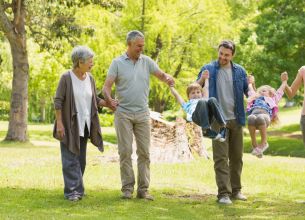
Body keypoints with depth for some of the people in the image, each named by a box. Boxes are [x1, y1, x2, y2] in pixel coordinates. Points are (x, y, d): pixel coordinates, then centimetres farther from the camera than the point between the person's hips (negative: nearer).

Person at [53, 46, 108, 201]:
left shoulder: (90, 78, 5)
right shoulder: (66, 77, -11)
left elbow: (95, 100, 11)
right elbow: (58, 101, -11)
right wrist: (59, 123, -16)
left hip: (84, 125, 6)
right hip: (69, 124, -6)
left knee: (80, 158, 6)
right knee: (70, 158, -8)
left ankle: (72, 189, 12)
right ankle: (72, 190, -9)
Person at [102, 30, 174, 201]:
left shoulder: (146, 61, 7)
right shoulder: (118, 63, -1)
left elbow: (161, 74, 8)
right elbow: (107, 86, -5)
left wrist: (168, 78, -17)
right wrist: (109, 99, -26)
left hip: (143, 113, 3)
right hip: (124, 113, -3)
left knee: (144, 152, 2)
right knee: (125, 151, -2)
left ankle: (143, 189, 6)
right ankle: (127, 188, 5)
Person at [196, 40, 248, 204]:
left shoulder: (239, 71, 8)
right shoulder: (208, 69, 1)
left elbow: (249, 93, 9)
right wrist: (202, 80, -19)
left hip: (236, 119, 3)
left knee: (237, 157, 10)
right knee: (221, 157, -6)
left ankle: (235, 190, 21)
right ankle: (223, 193, -8)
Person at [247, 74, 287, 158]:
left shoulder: (272, 99, 40)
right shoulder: (255, 98, 44)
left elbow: (280, 91, 48)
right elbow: (251, 90, 57)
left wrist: (284, 81, 61)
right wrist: (250, 82, 73)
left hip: (265, 113, -2)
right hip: (254, 112, 2)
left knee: (260, 118, -39)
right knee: (251, 118, -37)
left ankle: (264, 143, -28)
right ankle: (254, 145, -33)